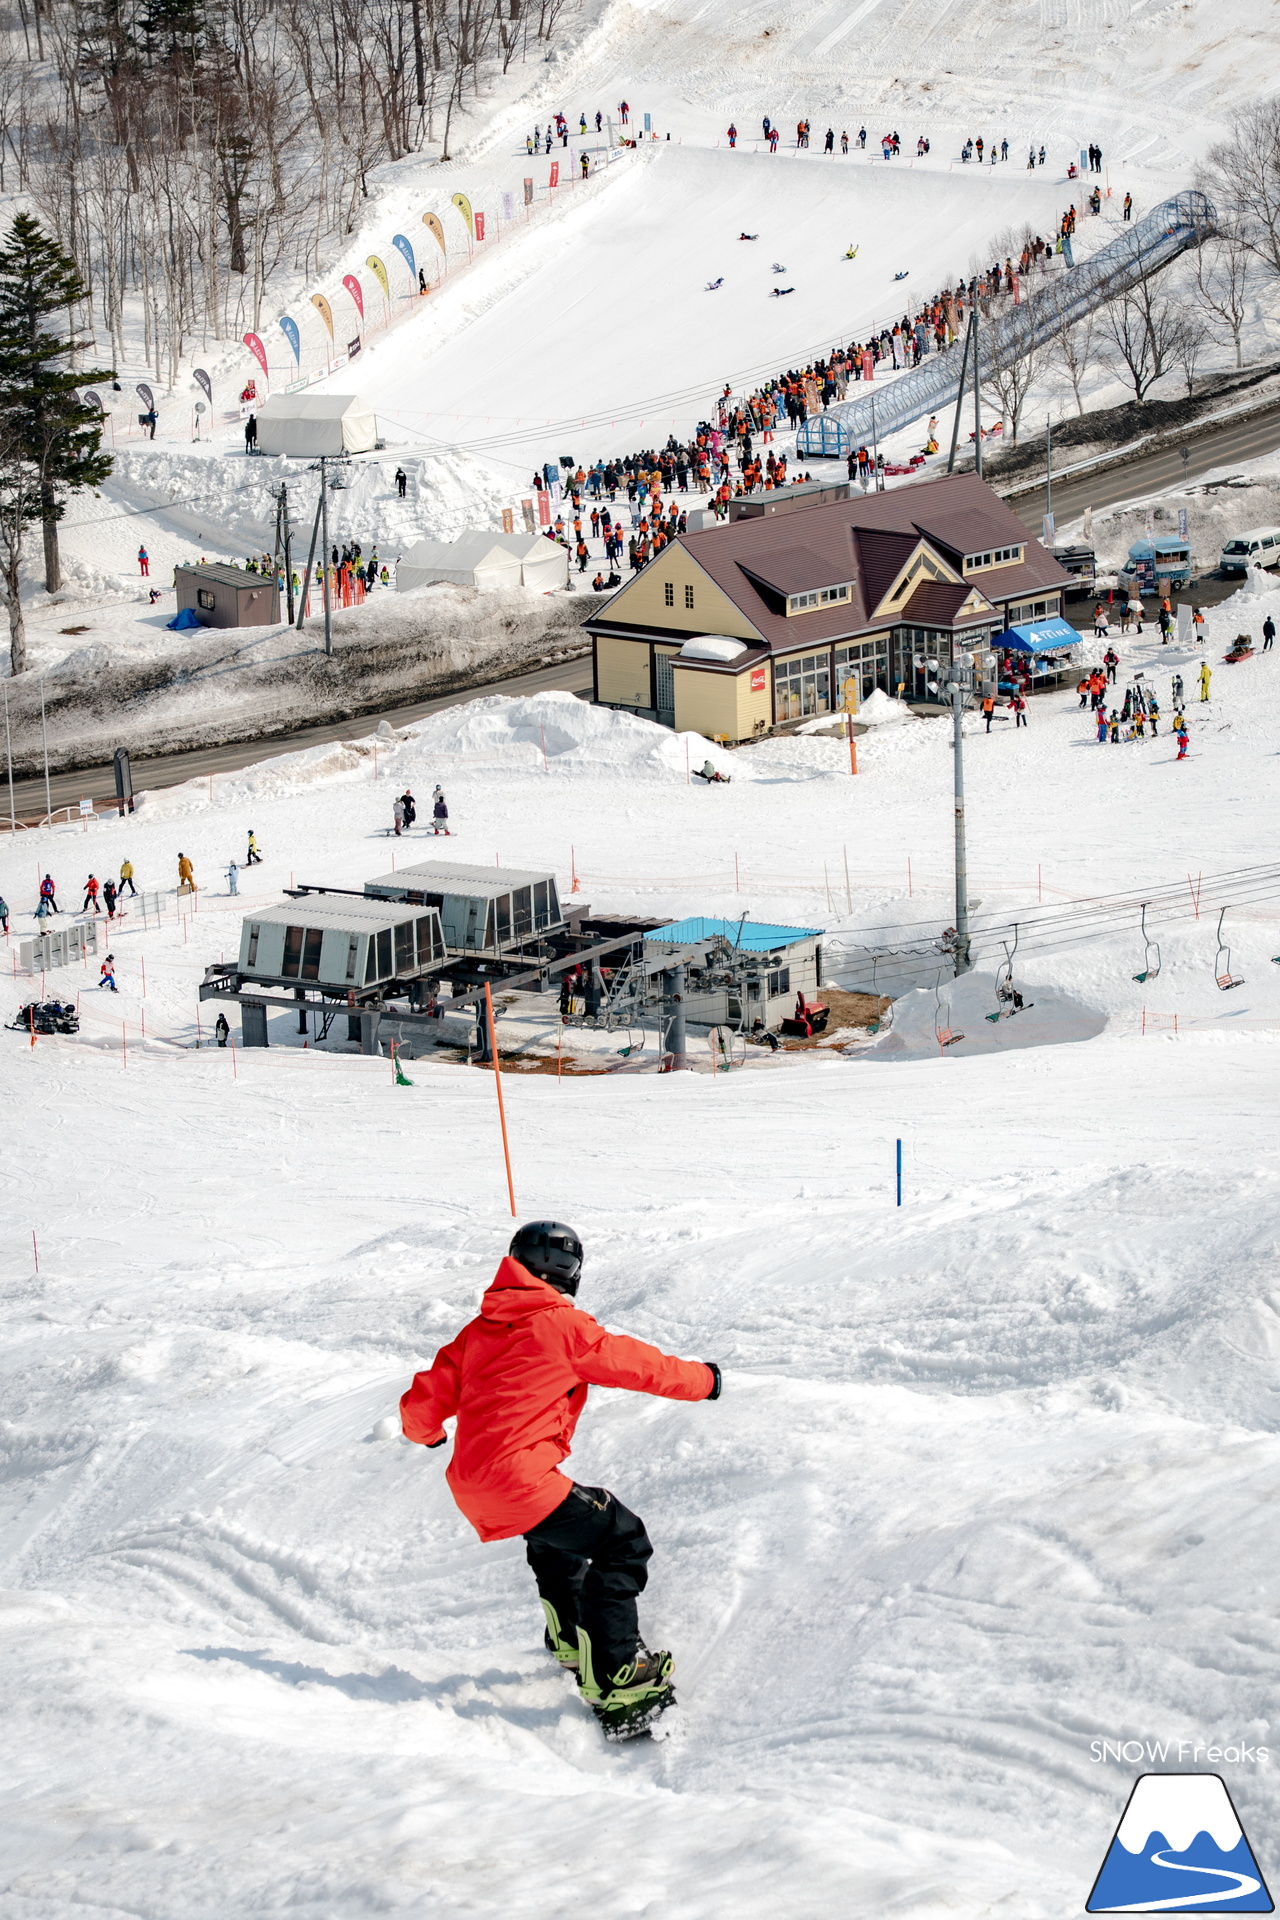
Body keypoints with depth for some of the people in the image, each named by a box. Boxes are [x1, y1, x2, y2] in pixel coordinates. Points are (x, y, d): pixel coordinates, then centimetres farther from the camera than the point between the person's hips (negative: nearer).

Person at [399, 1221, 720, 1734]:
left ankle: (571, 1642, 49)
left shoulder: (479, 1330, 15)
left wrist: (425, 1431, 43)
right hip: (519, 1477, -8)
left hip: (471, 1488, 8)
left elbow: (425, 1402, 19)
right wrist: (702, 1380, 22)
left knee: (552, 1535, 35)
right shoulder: (562, 1326, -4)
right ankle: (611, 1681, -12)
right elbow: (636, 1364, 5)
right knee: (622, 1541, -2)